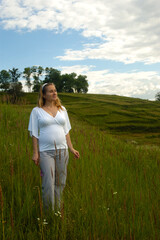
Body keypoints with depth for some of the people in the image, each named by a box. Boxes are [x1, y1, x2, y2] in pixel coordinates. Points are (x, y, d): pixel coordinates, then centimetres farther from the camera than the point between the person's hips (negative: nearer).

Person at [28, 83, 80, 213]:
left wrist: (71, 148, 8)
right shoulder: (36, 111, 1)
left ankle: (58, 210, 25)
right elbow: (34, 133, 0)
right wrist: (35, 153, -7)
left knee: (60, 183, 10)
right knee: (48, 184, -6)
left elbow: (66, 131, 13)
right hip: (45, 152, -3)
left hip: (62, 150, 4)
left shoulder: (62, 109, 11)